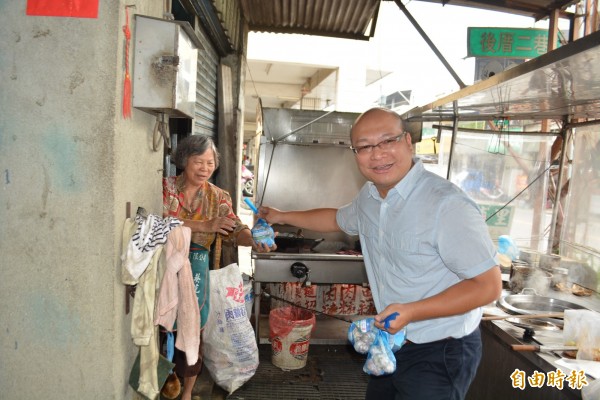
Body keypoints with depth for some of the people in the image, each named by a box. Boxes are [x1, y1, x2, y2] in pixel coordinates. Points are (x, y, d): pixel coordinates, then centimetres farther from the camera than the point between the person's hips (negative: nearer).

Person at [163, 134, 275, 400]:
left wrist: (253, 241, -30)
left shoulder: (218, 197, 3)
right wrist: (205, 225, -29)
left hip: (195, 270, 2)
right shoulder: (166, 187, -3)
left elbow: (234, 230, -9)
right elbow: (161, 221, -20)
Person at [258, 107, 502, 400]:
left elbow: (488, 286, -23)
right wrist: (283, 217, 21)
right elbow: (338, 219, 20)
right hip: (392, 342, 7)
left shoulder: (447, 204, -27)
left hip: (440, 353, -7)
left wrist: (411, 312, -30)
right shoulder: (368, 196, -1)